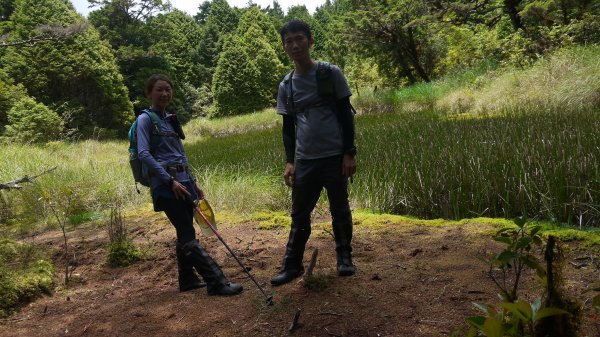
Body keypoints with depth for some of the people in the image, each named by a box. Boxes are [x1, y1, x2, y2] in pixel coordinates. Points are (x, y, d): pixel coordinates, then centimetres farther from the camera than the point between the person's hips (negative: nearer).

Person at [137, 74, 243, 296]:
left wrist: (193, 183, 19)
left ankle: (187, 280, 24)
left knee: (184, 234, 12)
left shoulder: (171, 119, 19)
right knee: (188, 236, -9)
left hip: (182, 181, 7)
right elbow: (144, 154, -13)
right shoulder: (146, 119, -2)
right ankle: (216, 283, -11)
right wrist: (170, 181, -18)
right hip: (166, 184, -7)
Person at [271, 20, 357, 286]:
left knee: (340, 211, 8)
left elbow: (345, 115, -1)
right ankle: (292, 265, 16)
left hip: (334, 157, -3)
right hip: (305, 160, 3)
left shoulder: (331, 74, -1)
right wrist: (289, 161, 3)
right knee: (299, 215, 7)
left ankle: (344, 258, 25)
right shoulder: (285, 86, 9)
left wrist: (349, 153, -7)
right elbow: (288, 127, 12)